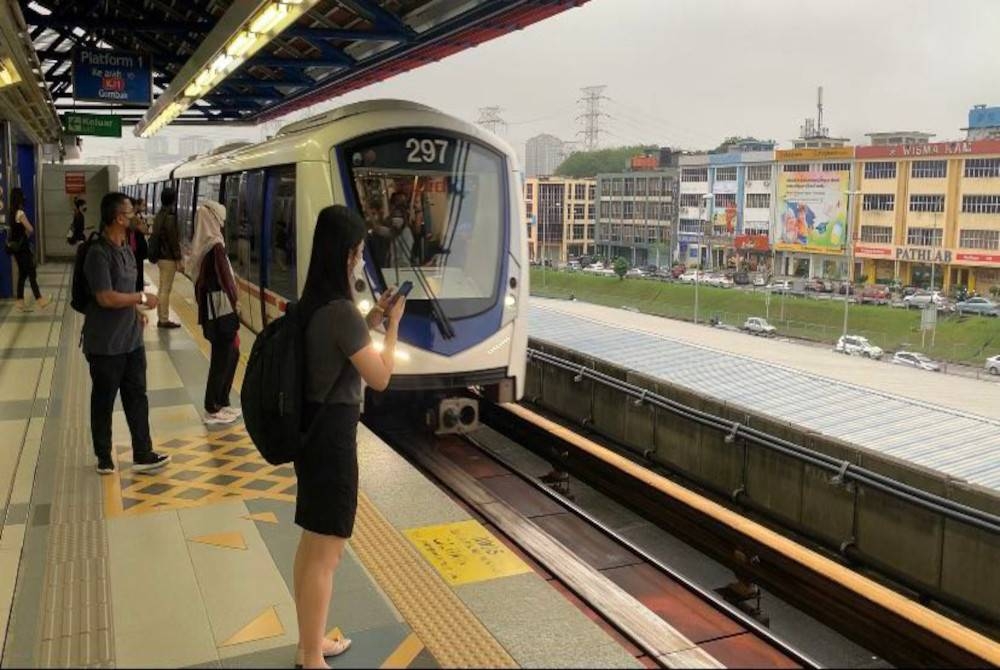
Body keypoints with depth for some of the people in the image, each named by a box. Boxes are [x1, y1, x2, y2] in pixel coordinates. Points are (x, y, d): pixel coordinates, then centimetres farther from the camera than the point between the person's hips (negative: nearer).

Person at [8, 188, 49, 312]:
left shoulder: (10, 213, 8)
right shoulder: (20, 213, -17)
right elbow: (30, 229, -20)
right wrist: (27, 236, -1)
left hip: (15, 247, 8)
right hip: (22, 247, -8)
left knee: (22, 274, 12)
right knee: (31, 273, -2)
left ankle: (20, 302, 12)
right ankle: (39, 299, 2)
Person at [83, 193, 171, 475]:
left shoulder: (125, 249, 9)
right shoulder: (98, 253, -19)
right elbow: (106, 297, -24)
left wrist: (136, 311, 7)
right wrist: (142, 298, -14)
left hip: (131, 339, 8)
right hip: (105, 344, -8)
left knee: (137, 397, 11)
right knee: (104, 401, 8)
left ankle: (142, 454, 19)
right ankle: (104, 457, 23)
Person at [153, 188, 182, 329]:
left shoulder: (159, 215, 11)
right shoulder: (170, 216, -18)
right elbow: (173, 240, -18)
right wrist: (179, 258, -13)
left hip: (161, 256, 9)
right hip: (169, 258, -9)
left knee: (162, 288, 16)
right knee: (166, 289, -4)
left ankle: (161, 318, 22)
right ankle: (164, 320, 1)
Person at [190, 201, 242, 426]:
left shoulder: (201, 245, 9)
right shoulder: (215, 246, -18)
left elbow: (201, 279, 14)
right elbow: (225, 280, -18)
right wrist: (234, 303, -9)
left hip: (209, 307, 9)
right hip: (220, 308, -9)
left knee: (231, 353, 17)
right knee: (222, 358, 0)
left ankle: (221, 403, 25)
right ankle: (212, 410, 8)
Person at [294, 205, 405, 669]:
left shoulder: (313, 304, 6)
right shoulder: (341, 310, -22)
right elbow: (380, 377, -16)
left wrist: (370, 320, 11)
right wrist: (393, 324, -5)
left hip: (312, 429, 10)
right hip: (332, 434, -10)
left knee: (311, 543, 20)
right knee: (326, 554, 2)